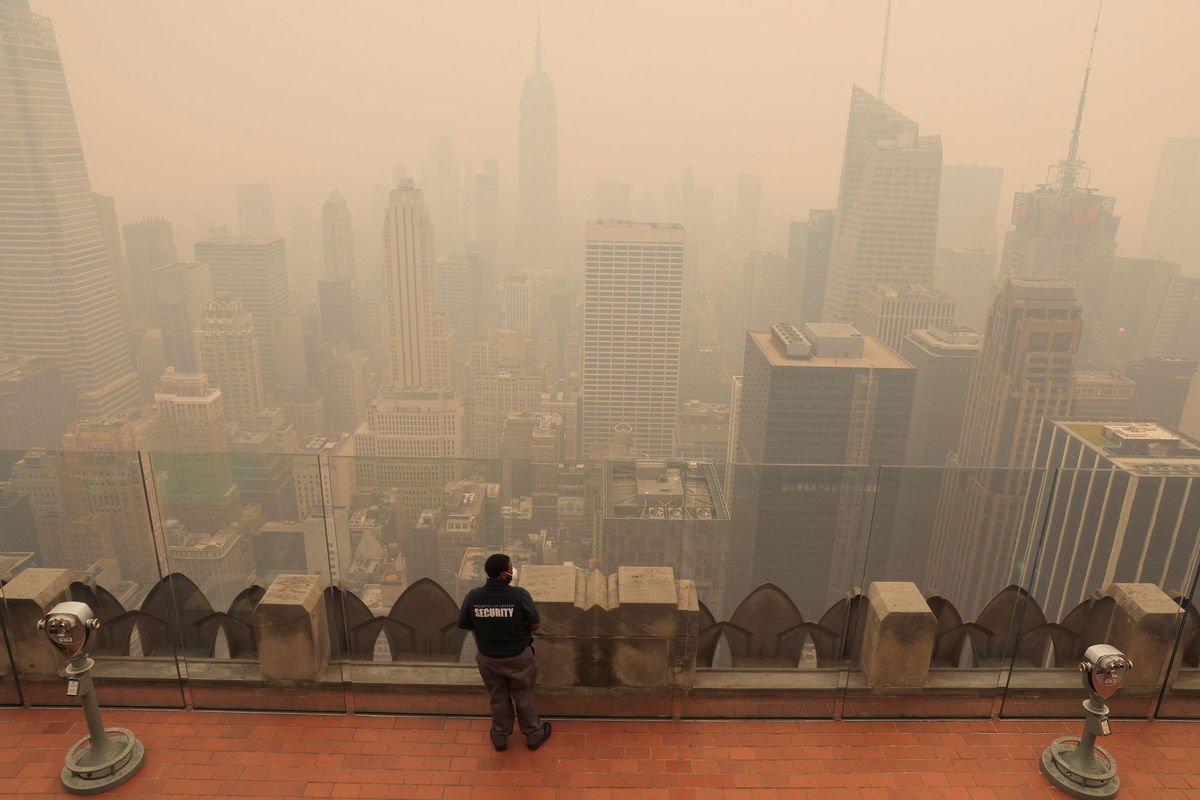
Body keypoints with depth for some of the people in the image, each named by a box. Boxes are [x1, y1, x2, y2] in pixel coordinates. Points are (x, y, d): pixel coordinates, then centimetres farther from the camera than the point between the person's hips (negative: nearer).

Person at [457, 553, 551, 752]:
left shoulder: (473, 597, -22)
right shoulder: (519, 595, -29)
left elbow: (465, 625, -7)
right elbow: (535, 624, -17)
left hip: (488, 658, 2)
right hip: (518, 657, -2)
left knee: (498, 698, 26)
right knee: (523, 697, 22)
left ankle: (500, 736, 46)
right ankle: (533, 735, 43)